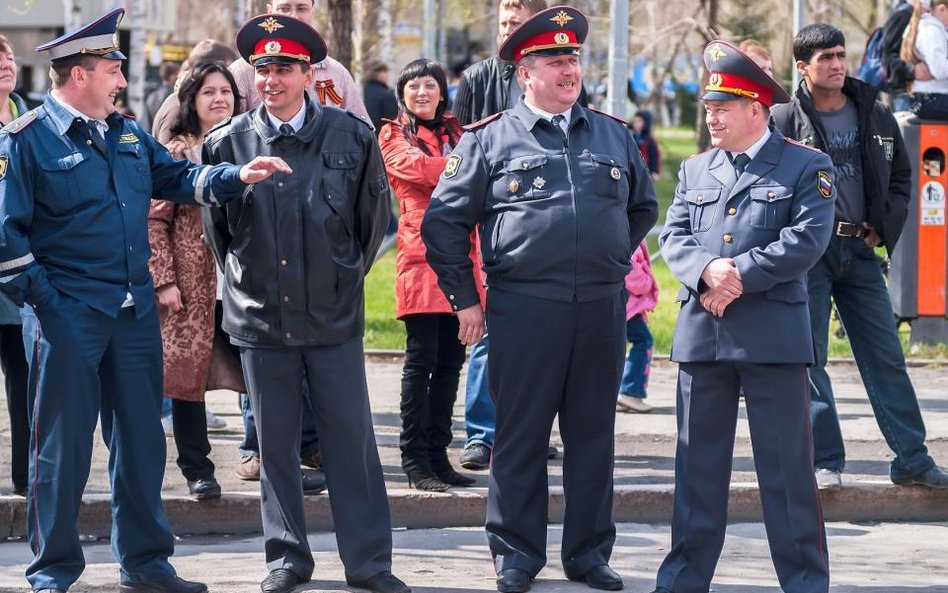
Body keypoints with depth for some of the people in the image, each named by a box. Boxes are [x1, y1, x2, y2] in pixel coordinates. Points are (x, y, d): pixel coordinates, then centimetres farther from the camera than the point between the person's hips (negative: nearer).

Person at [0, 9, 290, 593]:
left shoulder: (128, 134, 13)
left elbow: (181, 178, 15)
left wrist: (237, 176, -2)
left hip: (135, 312, 7)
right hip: (67, 316, -7)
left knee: (141, 436, 11)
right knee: (64, 441, 0)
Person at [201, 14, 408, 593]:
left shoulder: (351, 135, -3)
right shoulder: (228, 142, 0)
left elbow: (375, 213, 10)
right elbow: (215, 221, 16)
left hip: (334, 315, -1)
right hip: (259, 317, 1)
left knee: (352, 438, 1)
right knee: (276, 443, 7)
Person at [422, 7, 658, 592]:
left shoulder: (616, 136, 11)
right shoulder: (489, 139, 1)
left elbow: (644, 207, 26)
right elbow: (445, 219, 2)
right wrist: (465, 298, 0)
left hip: (603, 307, 3)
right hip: (525, 307, -3)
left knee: (593, 434, 8)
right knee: (520, 434, 1)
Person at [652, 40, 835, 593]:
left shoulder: (807, 167, 1)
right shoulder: (695, 170, 16)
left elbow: (807, 239, -10)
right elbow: (674, 236, 7)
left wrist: (739, 277, -16)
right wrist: (707, 271, -14)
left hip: (772, 334, -4)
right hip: (702, 334, 4)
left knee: (786, 463, -1)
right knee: (699, 461, 9)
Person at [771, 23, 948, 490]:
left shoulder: (875, 116, 8)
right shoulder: (784, 122, -4)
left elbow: (900, 176, 18)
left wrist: (885, 228, 5)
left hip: (860, 250, 3)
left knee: (886, 355, 4)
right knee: (809, 358, -2)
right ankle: (824, 461, 4)